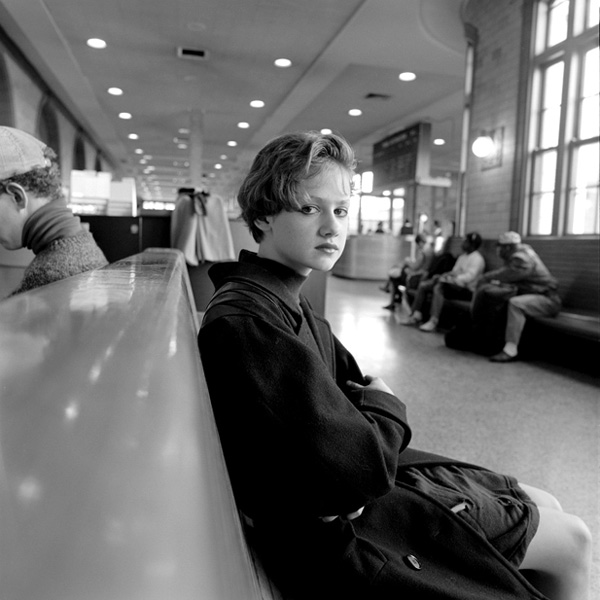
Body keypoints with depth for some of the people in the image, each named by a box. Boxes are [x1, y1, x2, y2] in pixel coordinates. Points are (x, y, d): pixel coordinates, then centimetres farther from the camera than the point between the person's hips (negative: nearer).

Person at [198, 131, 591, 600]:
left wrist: (370, 405, -13)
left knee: (546, 507, 18)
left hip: (357, 492, 9)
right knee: (572, 542, 6)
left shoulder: (288, 301, 6)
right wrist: (384, 405, -10)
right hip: (342, 530, -9)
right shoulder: (245, 320, -28)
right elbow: (360, 469, -30)